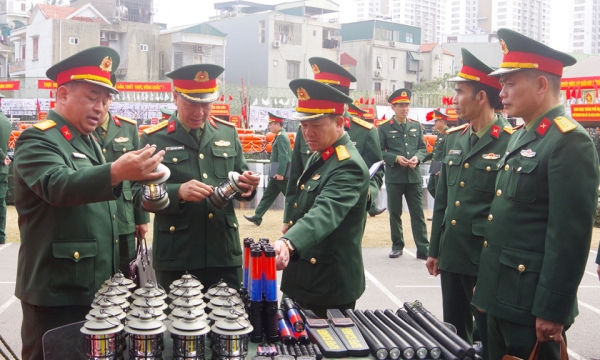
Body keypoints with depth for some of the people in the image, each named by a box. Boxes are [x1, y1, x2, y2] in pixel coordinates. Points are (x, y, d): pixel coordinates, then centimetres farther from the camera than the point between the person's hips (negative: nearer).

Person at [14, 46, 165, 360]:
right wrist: (116, 172, -48)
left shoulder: (87, 142, 15)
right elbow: (58, 185, -33)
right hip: (57, 291, -8)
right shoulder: (38, 141, -12)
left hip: (96, 287, 8)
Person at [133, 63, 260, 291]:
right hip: (176, 257, -3)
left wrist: (248, 185, -12)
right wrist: (178, 192, -24)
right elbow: (140, 194, -7)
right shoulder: (154, 138, -2)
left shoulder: (228, 133, 9)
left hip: (225, 252, 3)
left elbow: (241, 183, 12)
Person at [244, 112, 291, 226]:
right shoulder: (280, 136, 15)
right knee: (268, 195, 10)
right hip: (277, 173, 10)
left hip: (281, 174, -10)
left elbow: (283, 156, -23)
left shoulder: (282, 137, -15)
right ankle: (257, 217, 13)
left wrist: (280, 173, -25)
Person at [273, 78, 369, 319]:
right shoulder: (319, 156, 8)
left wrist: (288, 244, -54)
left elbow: (325, 213, -39)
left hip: (331, 286, -9)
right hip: (305, 281, 9)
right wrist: (288, 242, 18)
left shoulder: (348, 166, -22)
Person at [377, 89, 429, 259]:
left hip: (414, 176, 2)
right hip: (394, 178, -2)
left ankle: (423, 249, 5)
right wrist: (395, 158, -19)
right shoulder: (384, 128, -2)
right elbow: (379, 152, -5)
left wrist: (417, 157, -10)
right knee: (395, 213, 8)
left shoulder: (416, 126, 9)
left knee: (418, 214, 2)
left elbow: (423, 148, 10)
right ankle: (397, 245, 22)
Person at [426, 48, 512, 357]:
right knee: (452, 334, 18)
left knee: (490, 338, 9)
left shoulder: (510, 142, -13)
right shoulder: (453, 139, 8)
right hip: (451, 256, 7)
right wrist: (434, 250, 14)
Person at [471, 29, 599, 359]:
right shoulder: (520, 137, 13)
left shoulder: (570, 141, -16)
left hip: (531, 303, -9)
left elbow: (571, 236, -21)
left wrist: (552, 311, -20)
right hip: (501, 295, 9)